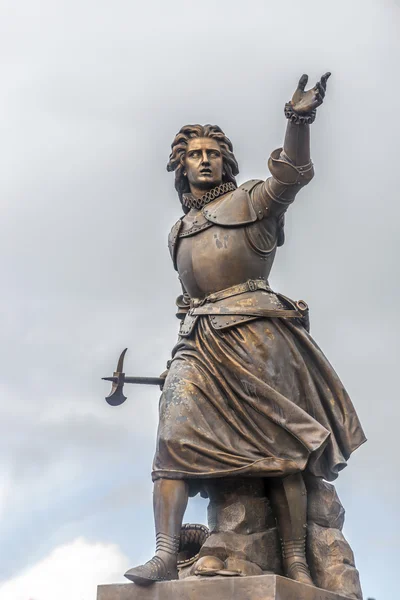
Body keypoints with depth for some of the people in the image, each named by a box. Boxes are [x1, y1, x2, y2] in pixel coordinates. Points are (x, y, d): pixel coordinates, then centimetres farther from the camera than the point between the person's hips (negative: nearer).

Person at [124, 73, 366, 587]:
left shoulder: (250, 200, 10)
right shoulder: (179, 232, 27)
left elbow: (291, 177, -9)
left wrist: (298, 120, -25)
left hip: (252, 330, -5)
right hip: (198, 340, 5)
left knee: (279, 444, -8)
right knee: (175, 438, -13)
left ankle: (297, 564, -9)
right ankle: (165, 555, -19)